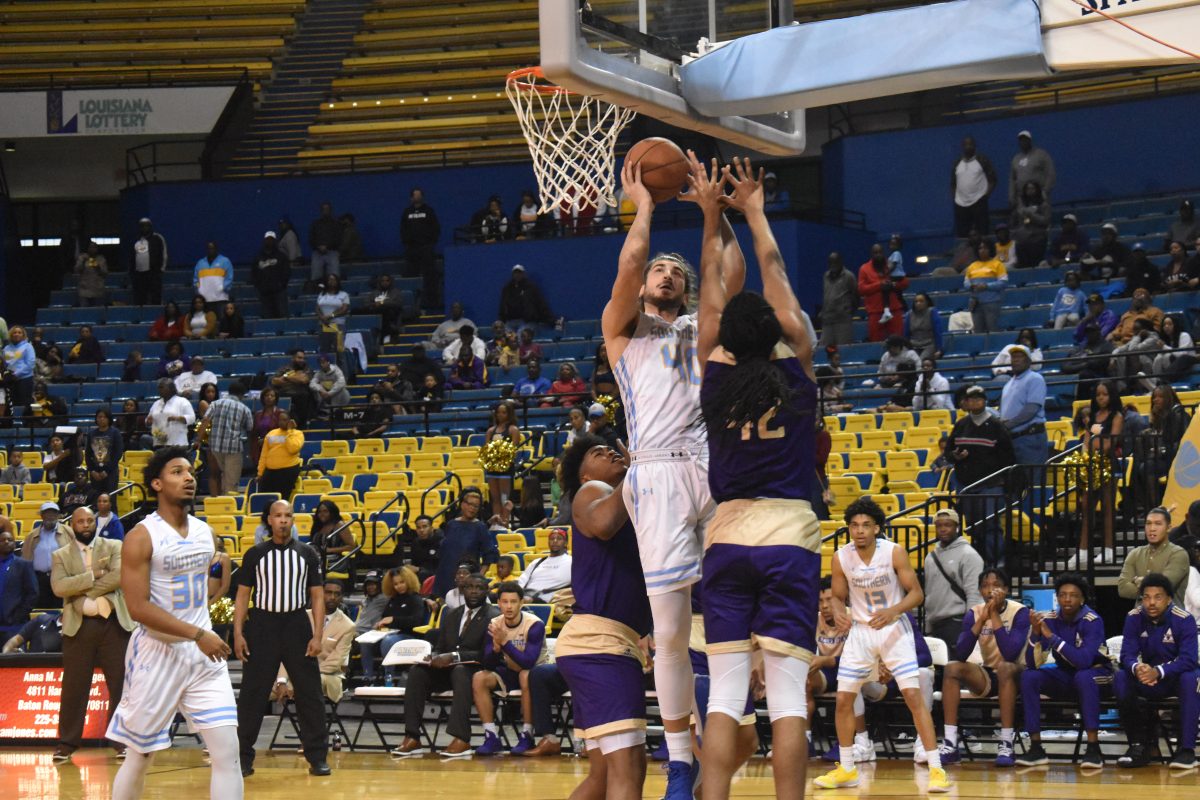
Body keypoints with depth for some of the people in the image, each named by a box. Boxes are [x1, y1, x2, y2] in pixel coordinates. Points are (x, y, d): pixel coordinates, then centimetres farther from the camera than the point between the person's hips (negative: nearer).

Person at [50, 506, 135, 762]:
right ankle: (67, 743, 7)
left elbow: (119, 575, -10)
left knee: (121, 684, 1)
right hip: (78, 626, 0)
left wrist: (83, 592, -11)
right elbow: (59, 586, -7)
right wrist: (93, 574, -13)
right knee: (74, 687, 1)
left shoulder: (114, 547, 9)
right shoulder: (61, 556, 10)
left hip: (113, 623, 0)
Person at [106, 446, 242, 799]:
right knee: (139, 756, 6)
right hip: (158, 655, -5)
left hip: (204, 654, 5)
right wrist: (197, 634, -23)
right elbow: (138, 608, -20)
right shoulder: (141, 537, -13)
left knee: (228, 753, -5)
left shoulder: (205, 532, 7)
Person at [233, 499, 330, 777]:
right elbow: (243, 596, 6)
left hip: (296, 624, 0)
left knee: (309, 694, 1)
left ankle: (317, 757, 8)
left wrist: (318, 635, -5)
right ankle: (243, 757, 7)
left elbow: (318, 597, 4)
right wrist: (238, 633, -3)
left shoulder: (307, 554, 5)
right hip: (262, 626, 0)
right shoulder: (255, 554, 4)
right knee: (252, 694, 0)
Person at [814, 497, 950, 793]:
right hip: (860, 630, 3)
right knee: (844, 699, 2)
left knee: (913, 695, -13)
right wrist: (839, 614, -20)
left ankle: (936, 769, -11)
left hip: (894, 629, -3)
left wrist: (893, 611, -30)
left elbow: (917, 593, -12)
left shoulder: (894, 553, -17)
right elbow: (838, 597, 3)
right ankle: (846, 769, 17)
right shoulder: (841, 557, -9)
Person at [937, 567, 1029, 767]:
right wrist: (982, 619, -22)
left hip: (1014, 675, -4)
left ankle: (1006, 744, -36)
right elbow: (960, 655, -15)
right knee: (952, 668, -22)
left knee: (1005, 667, -37)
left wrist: (994, 615, -27)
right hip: (987, 677, 4)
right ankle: (950, 744, -27)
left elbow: (1010, 654, -29)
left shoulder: (1019, 612, -14)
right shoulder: (974, 613, -3)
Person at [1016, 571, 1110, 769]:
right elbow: (1033, 664, -13)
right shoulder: (1049, 619, -7)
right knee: (1028, 676, -20)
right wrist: (1035, 633, -29)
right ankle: (1036, 748, -19)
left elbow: (1084, 660, -35)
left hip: (1096, 674, -4)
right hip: (1065, 676, 4)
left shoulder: (1092, 621, -20)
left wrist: (1051, 636, -37)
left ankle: (1093, 749, -36)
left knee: (1083, 676, -38)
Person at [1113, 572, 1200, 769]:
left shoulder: (1183, 619, -19)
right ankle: (1139, 743, -17)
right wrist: (1137, 668, -40)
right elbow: (1127, 655, -14)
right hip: (1147, 678, 3)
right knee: (1120, 677, -26)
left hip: (1177, 676, -3)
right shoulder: (1134, 618, -9)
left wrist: (1158, 672, -44)